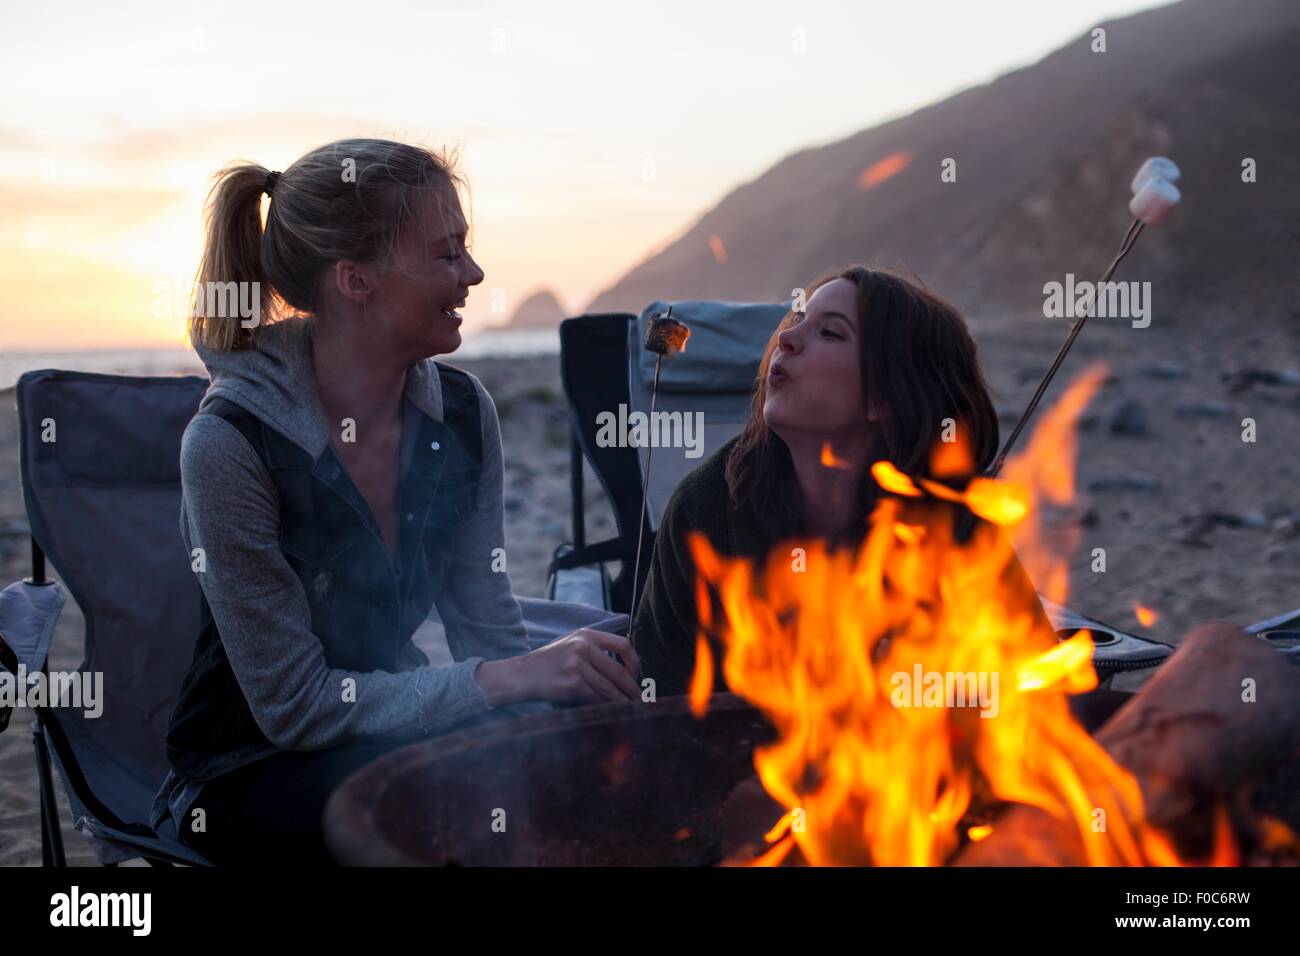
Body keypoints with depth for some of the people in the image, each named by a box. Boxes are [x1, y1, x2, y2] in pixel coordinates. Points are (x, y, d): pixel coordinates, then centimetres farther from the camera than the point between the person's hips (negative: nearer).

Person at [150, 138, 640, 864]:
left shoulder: (462, 412, -6)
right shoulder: (230, 442, -23)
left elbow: (490, 634, -1)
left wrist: (571, 666, -22)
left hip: (390, 730, 5)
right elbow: (293, 705, -20)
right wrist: (509, 680, -28)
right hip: (249, 777, -5)